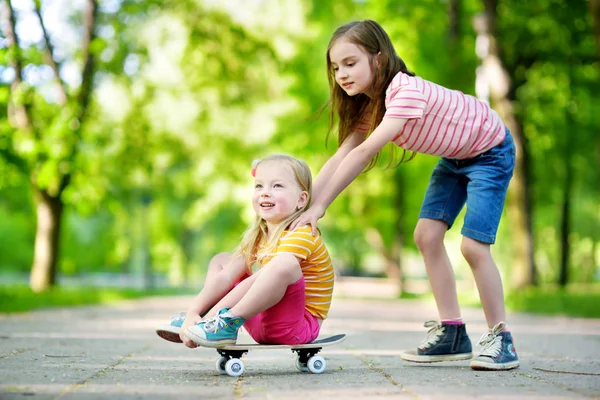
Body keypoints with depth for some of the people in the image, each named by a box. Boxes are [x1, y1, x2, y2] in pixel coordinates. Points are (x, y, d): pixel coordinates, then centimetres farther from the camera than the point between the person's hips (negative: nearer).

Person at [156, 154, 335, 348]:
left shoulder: (301, 236, -15)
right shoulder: (258, 237, 12)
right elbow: (226, 277, 3)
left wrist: (211, 315, -28)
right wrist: (193, 312, -13)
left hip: (296, 325, -8)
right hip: (260, 321, 8)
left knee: (285, 263, -35)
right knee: (220, 261, 15)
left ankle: (228, 324, -25)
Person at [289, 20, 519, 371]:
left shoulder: (407, 91, -35)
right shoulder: (370, 103, -7)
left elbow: (364, 154, -40)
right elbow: (341, 157, -12)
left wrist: (320, 207, -40)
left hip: (490, 151, -8)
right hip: (454, 156, 9)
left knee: (474, 246, -16)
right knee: (427, 235, -2)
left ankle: (501, 339, -1)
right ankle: (452, 332, 8)